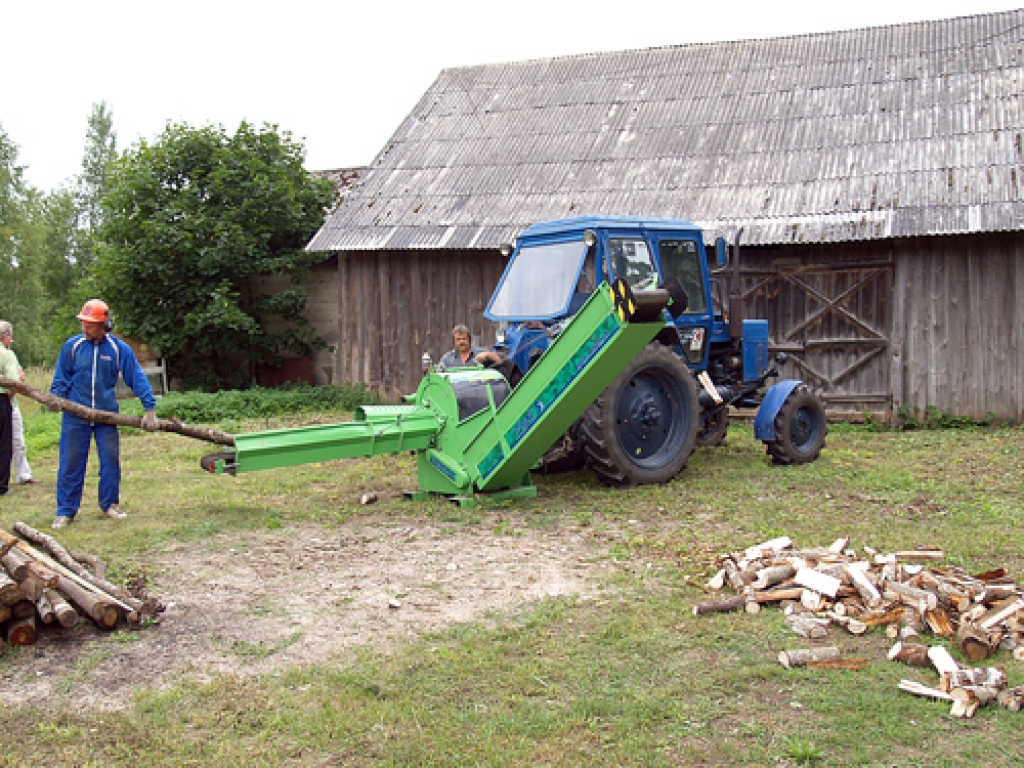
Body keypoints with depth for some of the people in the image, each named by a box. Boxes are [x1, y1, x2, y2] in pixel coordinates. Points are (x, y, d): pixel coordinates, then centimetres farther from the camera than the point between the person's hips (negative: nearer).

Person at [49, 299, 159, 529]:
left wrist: (150, 409, -4)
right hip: (75, 415, 0)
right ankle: (65, 512, 10)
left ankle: (110, 504, 21)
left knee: (111, 461, 5)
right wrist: (56, 398, -9)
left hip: (107, 415, 0)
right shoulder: (72, 346, 0)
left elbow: (137, 378, 1)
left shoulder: (119, 349, -1)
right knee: (71, 463, 2)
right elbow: (61, 379, 10)